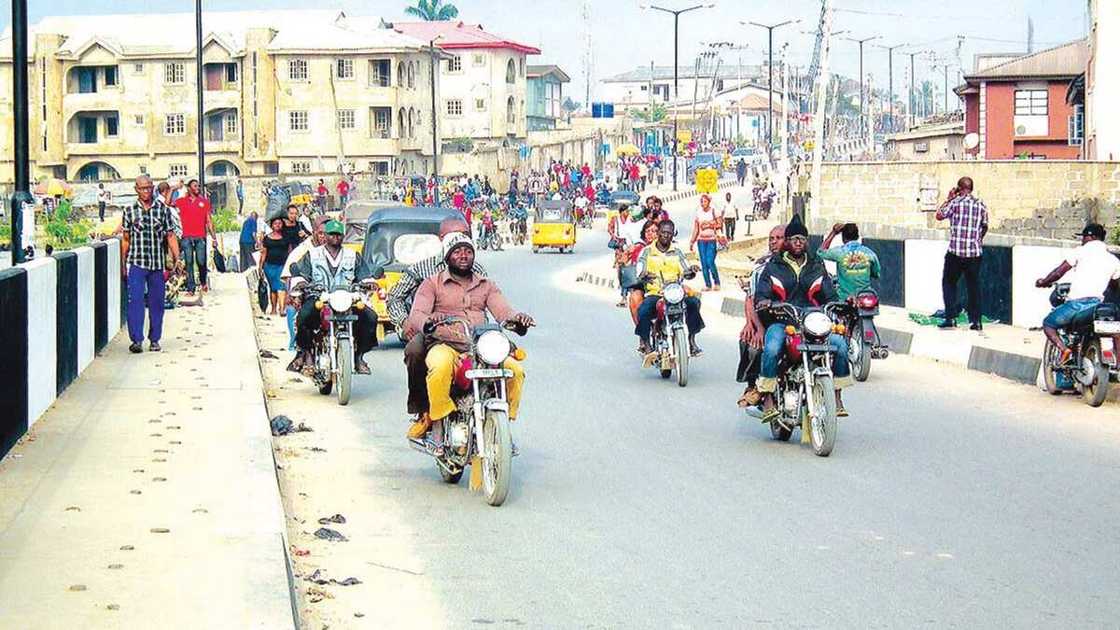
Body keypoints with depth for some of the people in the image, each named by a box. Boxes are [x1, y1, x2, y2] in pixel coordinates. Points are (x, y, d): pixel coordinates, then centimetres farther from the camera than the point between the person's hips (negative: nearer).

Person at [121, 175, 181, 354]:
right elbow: (125, 239, 7)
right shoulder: (129, 211, 3)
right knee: (135, 301, -11)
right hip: (136, 263, -2)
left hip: (157, 264, 2)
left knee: (157, 302, 7)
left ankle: (154, 339, 17)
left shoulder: (163, 209, 4)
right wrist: (123, 264, 7)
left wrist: (176, 258, -2)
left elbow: (170, 236, 6)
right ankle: (136, 339, -13)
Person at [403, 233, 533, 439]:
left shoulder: (486, 286, 23)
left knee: (515, 370, -22)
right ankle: (435, 415, -17)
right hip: (445, 345, -3)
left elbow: (502, 311, 7)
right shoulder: (432, 284, 11)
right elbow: (416, 315, -3)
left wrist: (516, 317, -18)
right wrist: (427, 322, -28)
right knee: (441, 367, -39)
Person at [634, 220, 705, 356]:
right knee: (643, 310, -32)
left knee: (693, 302, -27)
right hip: (654, 293, -2)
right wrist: (645, 275, -28)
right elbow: (640, 272, -3)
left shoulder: (677, 252, 15)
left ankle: (692, 339, -15)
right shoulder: (647, 252, 8)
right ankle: (644, 341, -9)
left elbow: (685, 271, 6)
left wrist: (691, 271, -19)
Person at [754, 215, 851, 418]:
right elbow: (761, 293, 6)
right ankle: (767, 399, -26)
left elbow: (829, 296, 14)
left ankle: (836, 396, -13)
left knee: (840, 344, -24)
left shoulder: (817, 267, 20)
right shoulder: (773, 267, 14)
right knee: (771, 349, -35)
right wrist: (762, 301, -19)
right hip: (781, 320, -2)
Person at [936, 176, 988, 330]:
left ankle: (951, 318, 0)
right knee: (973, 286, 8)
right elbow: (985, 227, 13)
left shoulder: (955, 202, -6)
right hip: (975, 251, 3)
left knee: (949, 283, 9)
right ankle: (976, 320, 5)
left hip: (955, 251, -3)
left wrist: (948, 199, 11)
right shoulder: (981, 205, 6)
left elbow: (939, 215, 2)